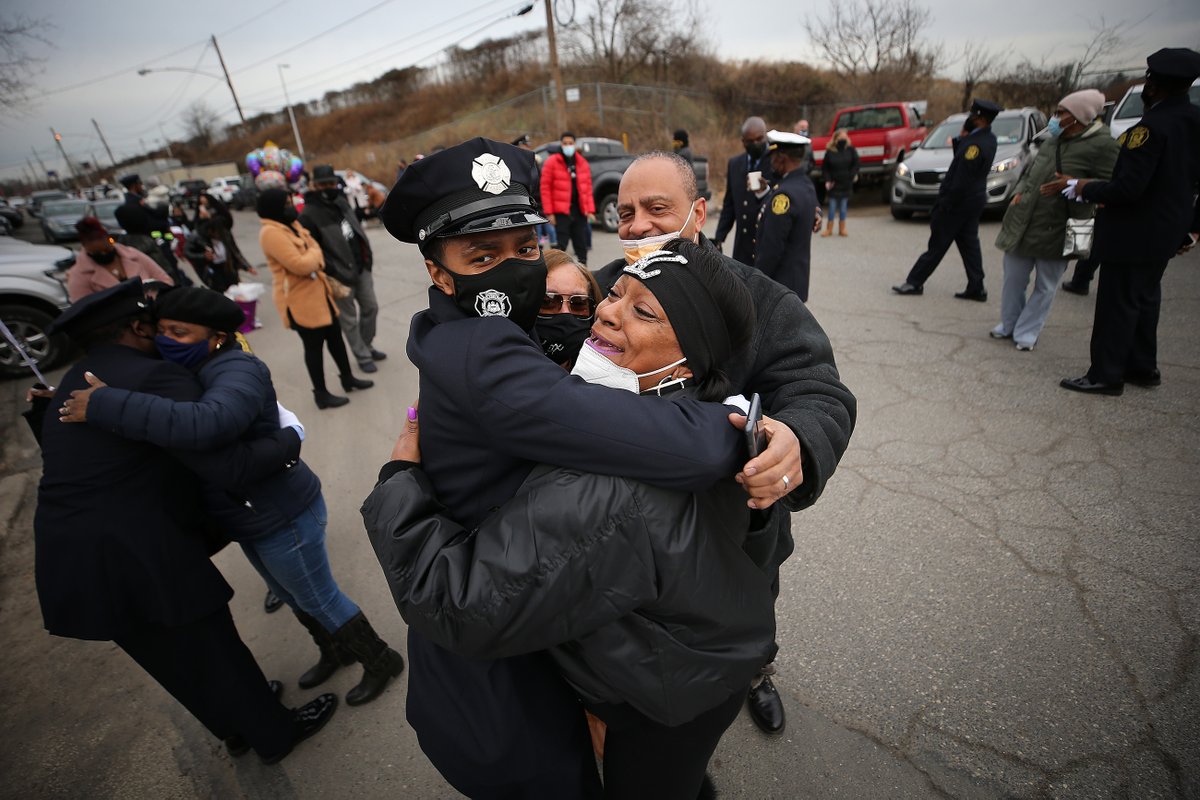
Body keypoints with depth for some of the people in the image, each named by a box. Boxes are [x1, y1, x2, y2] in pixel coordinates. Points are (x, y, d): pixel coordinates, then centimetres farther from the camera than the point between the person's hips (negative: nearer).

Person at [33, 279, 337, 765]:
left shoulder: (73, 384, 10)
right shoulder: (156, 377, -18)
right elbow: (229, 468, -27)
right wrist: (289, 440, -12)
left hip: (69, 562, 9)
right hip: (140, 560, -8)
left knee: (174, 660, 26)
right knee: (216, 653, 14)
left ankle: (236, 728, 48)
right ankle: (275, 734, 37)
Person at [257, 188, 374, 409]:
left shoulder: (291, 224, 10)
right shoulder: (270, 233, -20)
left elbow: (313, 248, 17)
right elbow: (300, 266, -26)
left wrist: (313, 255, -5)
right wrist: (314, 253, -7)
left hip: (318, 292, 9)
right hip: (300, 300, -9)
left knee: (335, 335, 16)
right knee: (314, 345, 2)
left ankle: (347, 378, 33)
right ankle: (321, 394, 16)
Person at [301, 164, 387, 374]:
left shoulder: (340, 201, 9)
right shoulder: (309, 214, -15)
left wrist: (366, 256, 14)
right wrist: (331, 276, -20)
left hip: (361, 268, 8)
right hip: (340, 276, -7)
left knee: (370, 308, 16)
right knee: (349, 320, 5)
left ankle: (367, 346, 36)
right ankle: (363, 356, 19)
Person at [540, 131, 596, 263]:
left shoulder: (582, 162, 13)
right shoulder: (552, 162, 0)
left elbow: (588, 188, 13)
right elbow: (545, 188, -4)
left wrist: (590, 210, 4)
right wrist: (549, 212, -11)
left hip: (580, 210, 4)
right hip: (561, 212, -4)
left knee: (581, 245, 8)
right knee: (561, 245, -5)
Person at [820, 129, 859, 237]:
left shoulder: (850, 150, -2)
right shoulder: (830, 152, -5)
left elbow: (855, 163, 5)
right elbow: (824, 168, 1)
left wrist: (854, 174, -5)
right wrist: (827, 180, -8)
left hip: (846, 183, 2)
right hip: (833, 183, -1)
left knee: (843, 206, 8)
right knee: (832, 206, 1)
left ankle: (842, 229, 16)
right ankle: (829, 229, 11)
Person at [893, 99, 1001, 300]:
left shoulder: (975, 144, -21)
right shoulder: (988, 139, 9)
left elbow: (961, 179, -23)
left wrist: (945, 205, -18)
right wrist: (961, 139, 1)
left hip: (959, 200, -9)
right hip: (974, 199, 9)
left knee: (938, 244, -2)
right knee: (969, 243, 10)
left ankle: (914, 282, 5)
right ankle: (976, 288, 13)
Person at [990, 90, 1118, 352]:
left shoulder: (1102, 145, -9)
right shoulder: (1051, 142, 11)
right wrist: (1019, 192, 6)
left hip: (1055, 231, -6)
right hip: (1022, 225, 6)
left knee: (1045, 288, 6)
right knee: (1013, 280, 12)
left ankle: (1026, 333, 15)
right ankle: (1008, 325, 27)